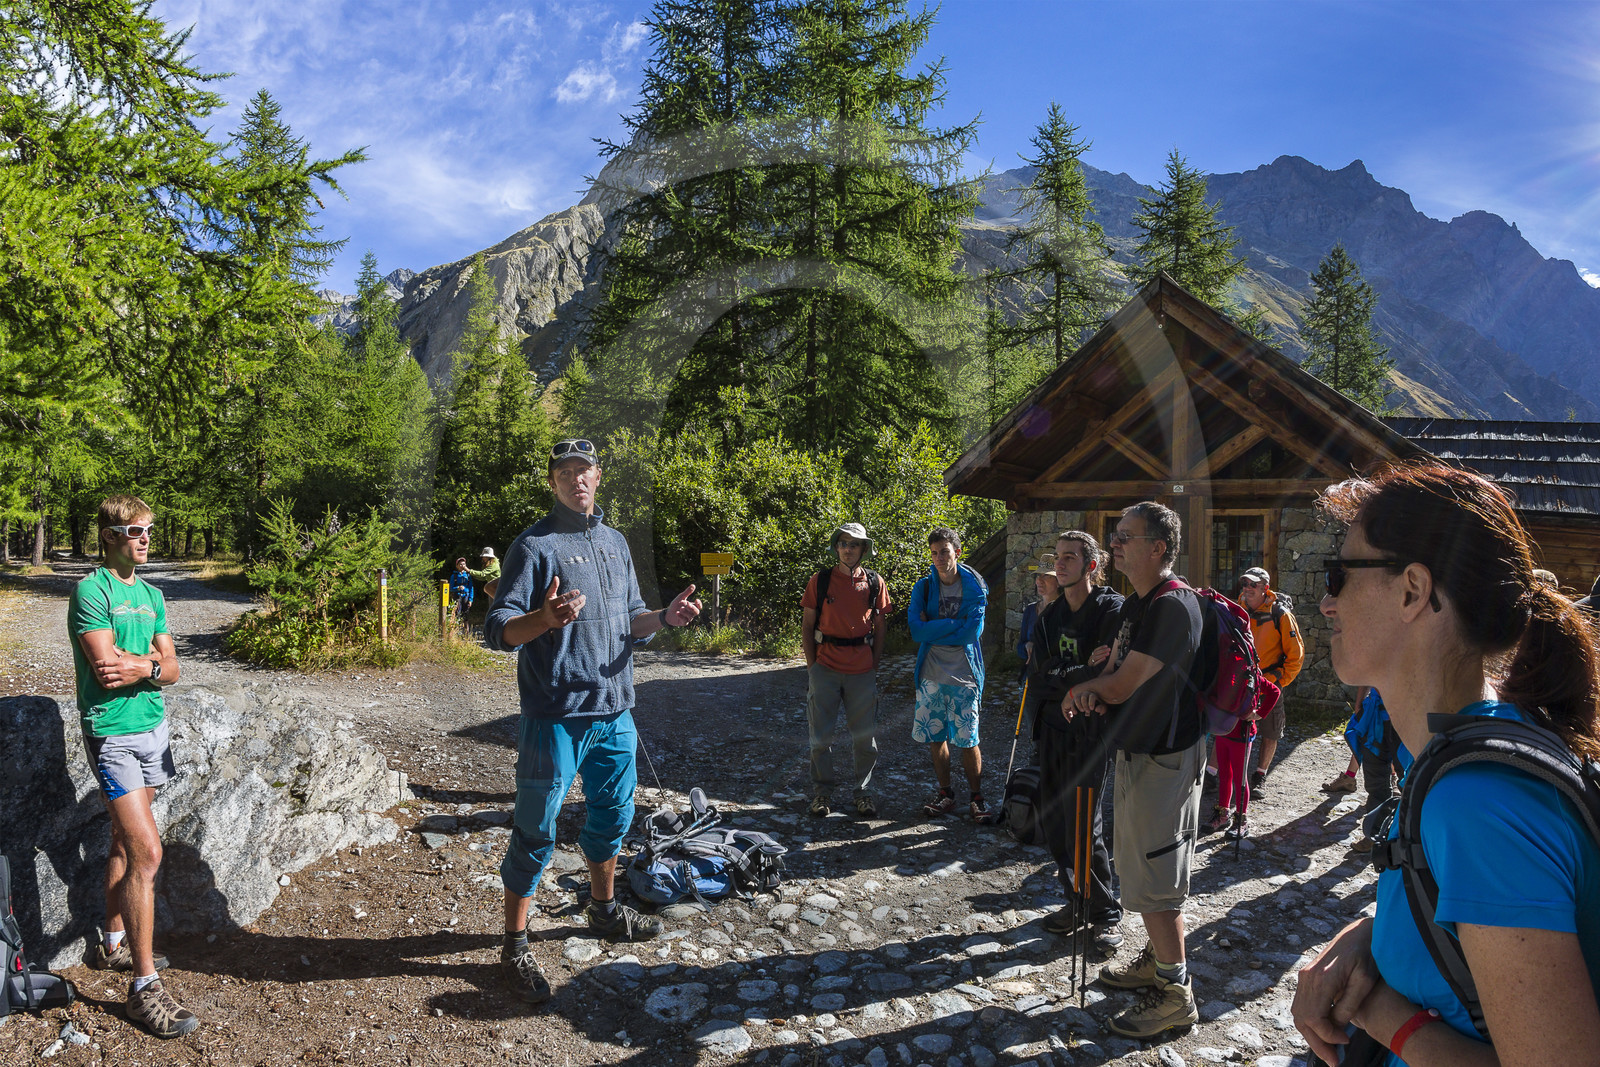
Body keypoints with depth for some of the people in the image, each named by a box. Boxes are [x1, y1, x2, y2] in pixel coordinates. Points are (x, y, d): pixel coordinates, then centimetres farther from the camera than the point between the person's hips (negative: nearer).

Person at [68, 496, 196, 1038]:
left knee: (125, 843, 18)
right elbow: (106, 665, -20)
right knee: (147, 852, -12)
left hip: (153, 727, 7)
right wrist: (154, 657, -7)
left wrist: (140, 667, -12)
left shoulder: (152, 596, 11)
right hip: (113, 734, -7)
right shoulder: (91, 591, -11)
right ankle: (144, 987, -5)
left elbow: (171, 670, 6)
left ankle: (115, 944, 33)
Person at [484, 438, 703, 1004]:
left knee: (612, 815, 20)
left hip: (614, 712, 7)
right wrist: (545, 618, -34)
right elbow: (497, 629, -14)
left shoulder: (615, 542, 12)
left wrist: (665, 616, -2)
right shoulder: (533, 545, -8)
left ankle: (604, 909, 41)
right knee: (535, 830, 3)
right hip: (555, 716, -7)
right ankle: (515, 944, 18)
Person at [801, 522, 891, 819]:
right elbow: (807, 626, 4)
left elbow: (880, 627, 9)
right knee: (821, 736, 5)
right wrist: (812, 665, -2)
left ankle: (863, 793, 23)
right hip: (825, 668, -1)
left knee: (865, 736, 7)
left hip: (862, 670, 1)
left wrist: (875, 665, 3)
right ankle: (822, 792, 20)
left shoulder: (875, 583, 4)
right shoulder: (819, 581, 1)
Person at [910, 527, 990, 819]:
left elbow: (972, 632, -14)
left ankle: (976, 797, 18)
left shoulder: (974, 586, -3)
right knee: (935, 738, 9)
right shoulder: (924, 586, 2)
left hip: (963, 675, -3)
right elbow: (916, 631, -9)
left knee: (967, 740, 0)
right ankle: (945, 794, 25)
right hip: (931, 674, 3)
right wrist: (954, 623, -14)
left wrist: (932, 629, -10)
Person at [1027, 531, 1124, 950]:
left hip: (1089, 731, -6)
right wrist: (1085, 670, -16)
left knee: (1082, 827, -4)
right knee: (1052, 821, 11)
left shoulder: (1113, 610, -10)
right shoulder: (1050, 614, 9)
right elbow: (1040, 675, -2)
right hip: (1052, 728, 7)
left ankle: (1106, 913, 16)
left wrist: (1059, 680, -15)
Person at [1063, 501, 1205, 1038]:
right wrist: (1094, 693, -11)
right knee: (1136, 866, 21)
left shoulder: (1173, 606, -22)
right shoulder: (1136, 603, 11)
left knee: (1153, 880, 0)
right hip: (1137, 751, 10)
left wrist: (1081, 689, -2)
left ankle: (1175, 994, 14)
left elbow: (1122, 685, -21)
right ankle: (1157, 959, 37)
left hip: (1163, 758, -10)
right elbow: (1114, 670, 12)